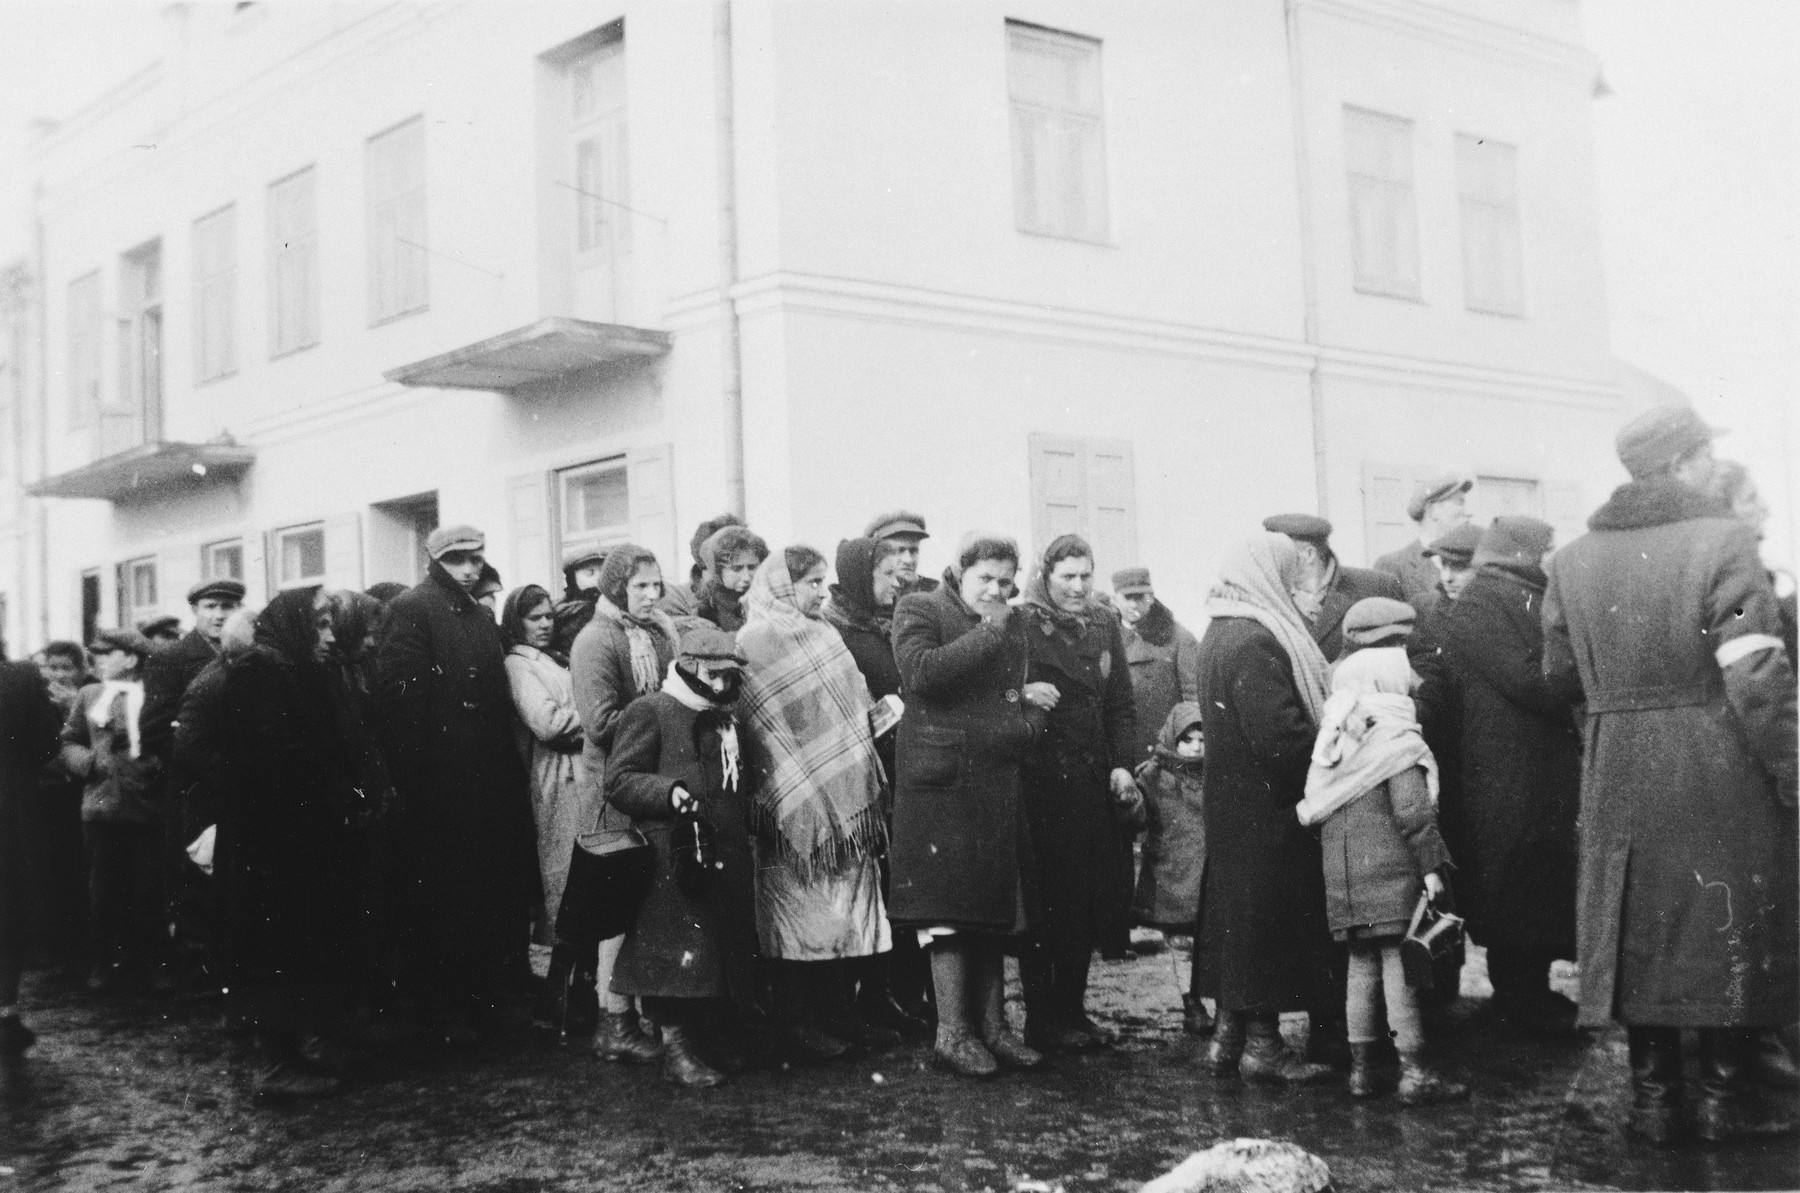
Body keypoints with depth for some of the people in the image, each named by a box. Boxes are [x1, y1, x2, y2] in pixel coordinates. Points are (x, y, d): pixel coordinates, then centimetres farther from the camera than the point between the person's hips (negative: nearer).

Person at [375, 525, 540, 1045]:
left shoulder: (481, 618, 18)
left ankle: (489, 994, 18)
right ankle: (444, 1006, 9)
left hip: (489, 782, 7)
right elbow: (398, 697, -15)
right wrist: (412, 777, -19)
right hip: (439, 784, -7)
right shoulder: (411, 610, -7)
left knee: (493, 891, 8)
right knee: (441, 898, 0)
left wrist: (506, 765, 11)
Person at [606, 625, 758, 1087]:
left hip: (727, 859, 8)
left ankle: (722, 1041, 22)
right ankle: (676, 1045, 2)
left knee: (730, 956, 11)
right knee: (679, 954, -7)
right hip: (675, 858, -8)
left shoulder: (727, 720, 20)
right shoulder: (650, 712, -5)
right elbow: (618, 781, -12)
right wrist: (668, 791, -25)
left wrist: (747, 820, 19)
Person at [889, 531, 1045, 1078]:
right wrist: (986, 632, -15)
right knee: (949, 905, -6)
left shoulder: (1012, 623, 17)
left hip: (999, 783, 7)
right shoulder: (919, 609, -2)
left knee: (997, 907, 9)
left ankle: (991, 1022, 18)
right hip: (940, 780, -6)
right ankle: (952, 1031, 1)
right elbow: (919, 672, -20)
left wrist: (1028, 704, 2)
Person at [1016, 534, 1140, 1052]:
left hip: (1096, 782, 6)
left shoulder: (1105, 625, 14)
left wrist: (1122, 766, 2)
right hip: (1042, 782, -6)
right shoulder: (1022, 625, -4)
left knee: (1091, 898, 8)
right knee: (1047, 902, -2)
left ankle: (1072, 1008, 20)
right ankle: (1041, 1018, 7)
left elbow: (1121, 703, 12)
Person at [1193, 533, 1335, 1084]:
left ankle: (1228, 1037, 21)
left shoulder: (1221, 632, 13)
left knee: (1239, 918, 14)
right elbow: (1281, 734, -25)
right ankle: (1262, 1042, 8)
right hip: (1267, 808, -10)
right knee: (1269, 917, 0)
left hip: (1232, 805, 10)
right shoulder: (1255, 642, -20)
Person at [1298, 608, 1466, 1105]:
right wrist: (1431, 864, -11)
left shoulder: (1333, 737, 10)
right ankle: (1413, 1072, 0)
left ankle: (1361, 1068, 16)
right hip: (1392, 869, -7)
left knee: (1362, 964, 12)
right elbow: (1411, 810, -16)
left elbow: (1316, 807, 12)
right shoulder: (1396, 738, -11)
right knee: (1401, 963, -3)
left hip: (1342, 873, 7)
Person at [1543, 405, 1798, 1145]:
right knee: (1726, 927, 9)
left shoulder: (1573, 560, 4)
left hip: (1618, 777, 4)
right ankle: (1725, 1093, 17)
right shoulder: (1722, 541, -11)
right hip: (1719, 774, -4)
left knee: (1641, 927, 12)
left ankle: (1653, 1095, 19)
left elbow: (1561, 676, 9)